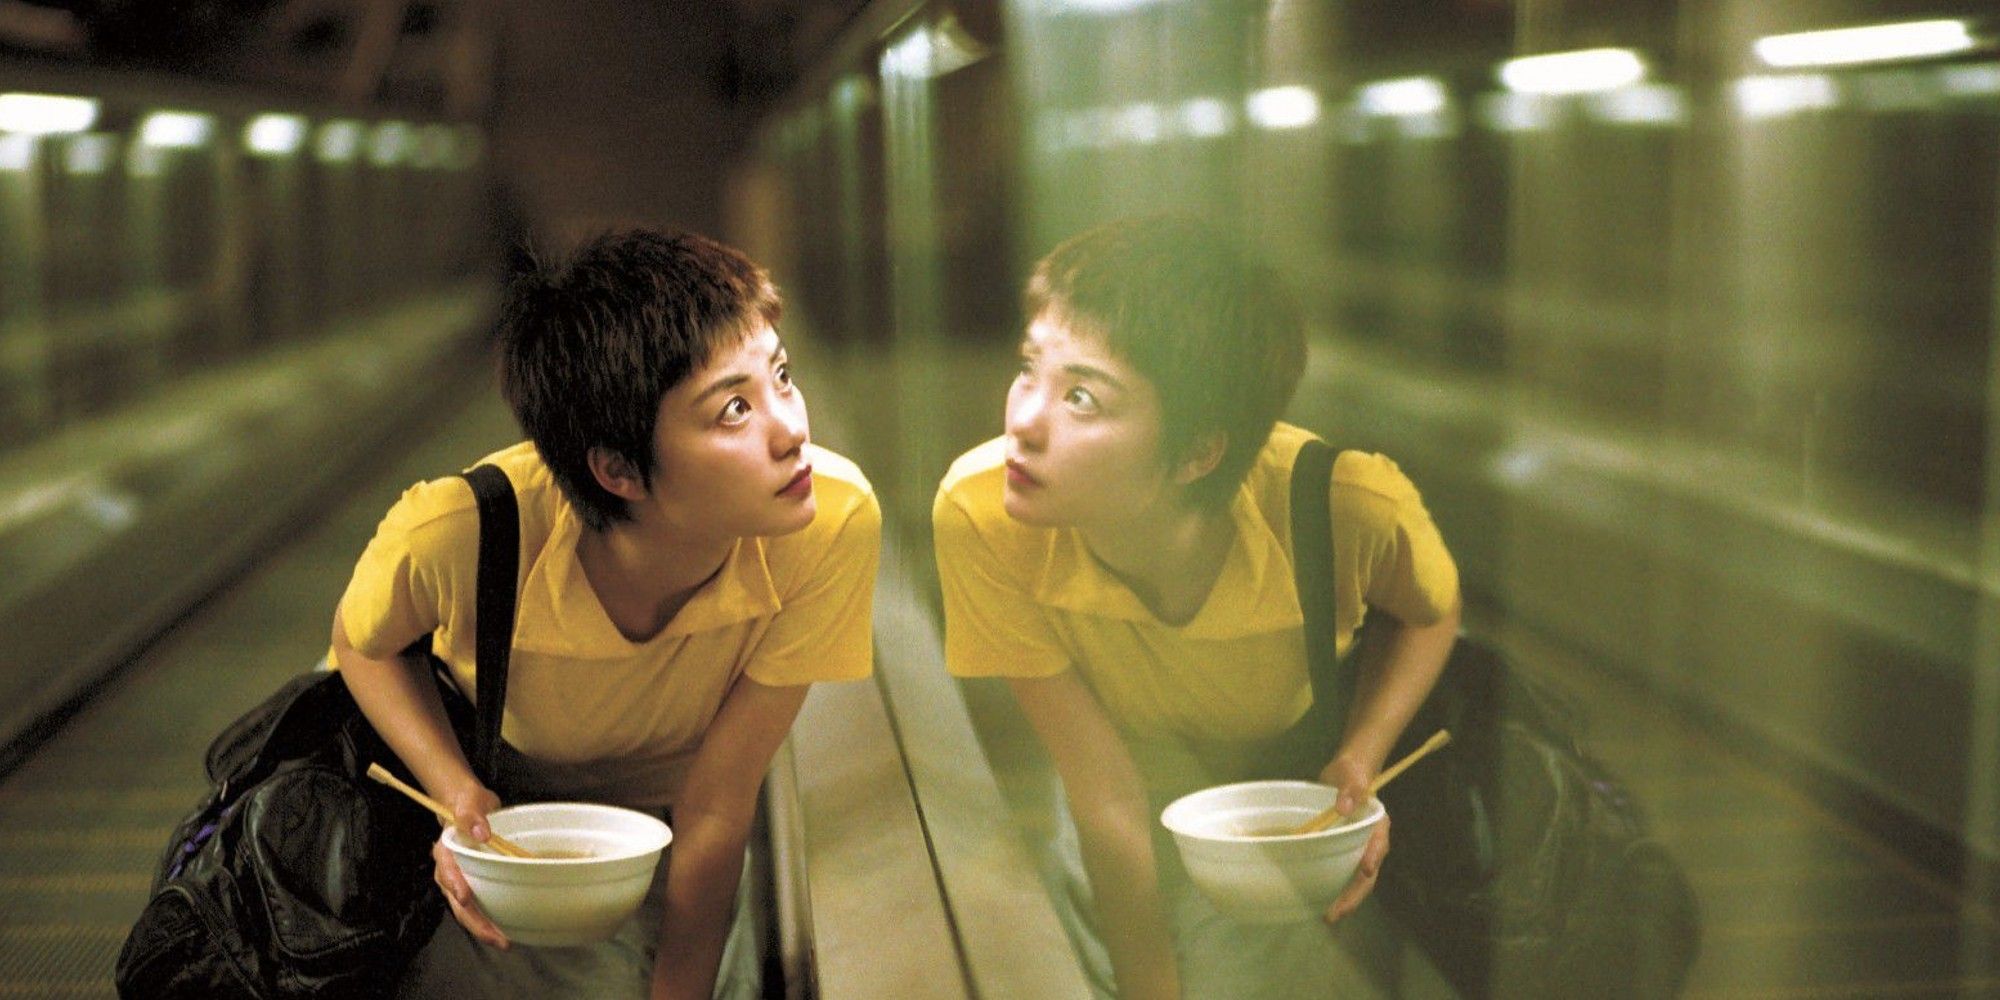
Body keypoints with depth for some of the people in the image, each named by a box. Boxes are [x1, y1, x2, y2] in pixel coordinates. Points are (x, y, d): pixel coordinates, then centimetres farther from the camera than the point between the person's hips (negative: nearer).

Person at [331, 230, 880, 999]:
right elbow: (362, 643, -11)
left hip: (658, 829, 1)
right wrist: (459, 794, -29)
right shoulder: (458, 533, -37)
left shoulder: (835, 525, -35)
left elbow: (714, 814, -25)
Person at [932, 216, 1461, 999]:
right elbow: (1108, 801, -24)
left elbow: (1430, 612, -8)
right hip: (1145, 762, 0)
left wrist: (1356, 764, -23)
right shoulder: (980, 515, -34)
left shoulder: (1350, 509, -35)